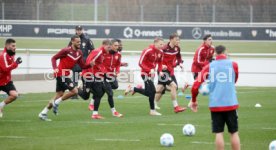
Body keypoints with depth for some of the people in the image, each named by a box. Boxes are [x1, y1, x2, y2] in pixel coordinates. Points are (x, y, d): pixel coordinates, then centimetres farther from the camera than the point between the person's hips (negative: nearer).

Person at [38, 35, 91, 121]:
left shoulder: (79, 53, 9)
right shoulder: (66, 50, -13)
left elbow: (82, 66, 11)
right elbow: (54, 58, -9)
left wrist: (90, 64, -9)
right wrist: (55, 68, -25)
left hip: (66, 75, 8)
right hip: (61, 74, -8)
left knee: (58, 96, 9)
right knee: (74, 91, -15)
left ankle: (43, 113, 14)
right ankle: (56, 103, -3)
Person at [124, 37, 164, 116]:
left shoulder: (160, 52, 3)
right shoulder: (147, 51, -20)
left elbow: (159, 62, 18)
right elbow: (141, 63, -18)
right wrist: (150, 70, -27)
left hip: (151, 73, 8)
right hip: (145, 73, -8)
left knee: (148, 92, 9)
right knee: (152, 91, -13)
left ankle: (132, 89, 29)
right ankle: (152, 110, -1)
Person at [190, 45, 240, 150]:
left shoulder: (209, 67, 3)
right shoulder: (233, 65, 2)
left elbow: (195, 86, 0)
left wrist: (194, 101, 14)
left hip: (215, 105, 1)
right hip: (230, 104, -1)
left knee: (219, 133, 3)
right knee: (234, 133, 7)